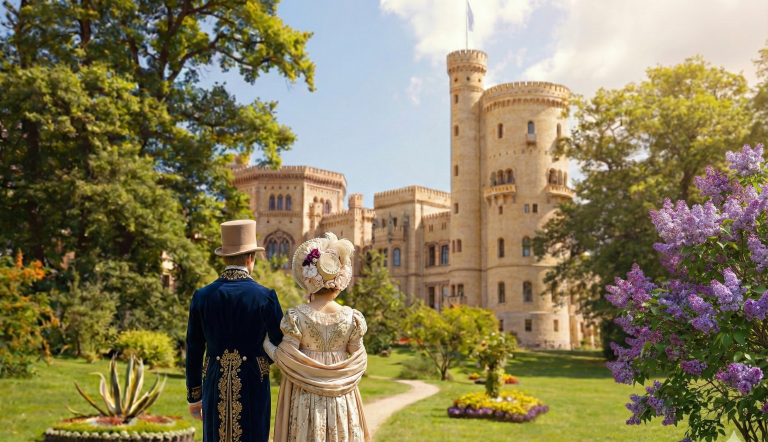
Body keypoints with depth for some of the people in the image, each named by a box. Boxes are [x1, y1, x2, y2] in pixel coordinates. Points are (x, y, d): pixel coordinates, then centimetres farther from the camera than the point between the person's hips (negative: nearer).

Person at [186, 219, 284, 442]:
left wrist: (194, 396, 13)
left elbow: (193, 351, 4)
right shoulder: (265, 296, -9)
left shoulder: (202, 296, -1)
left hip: (215, 387, 3)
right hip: (252, 387, -2)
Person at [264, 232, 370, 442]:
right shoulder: (351, 317, -6)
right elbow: (359, 361, -1)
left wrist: (264, 341, 6)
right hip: (341, 400, 2)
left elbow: (285, 359, -10)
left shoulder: (297, 316, -12)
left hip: (305, 400, -1)